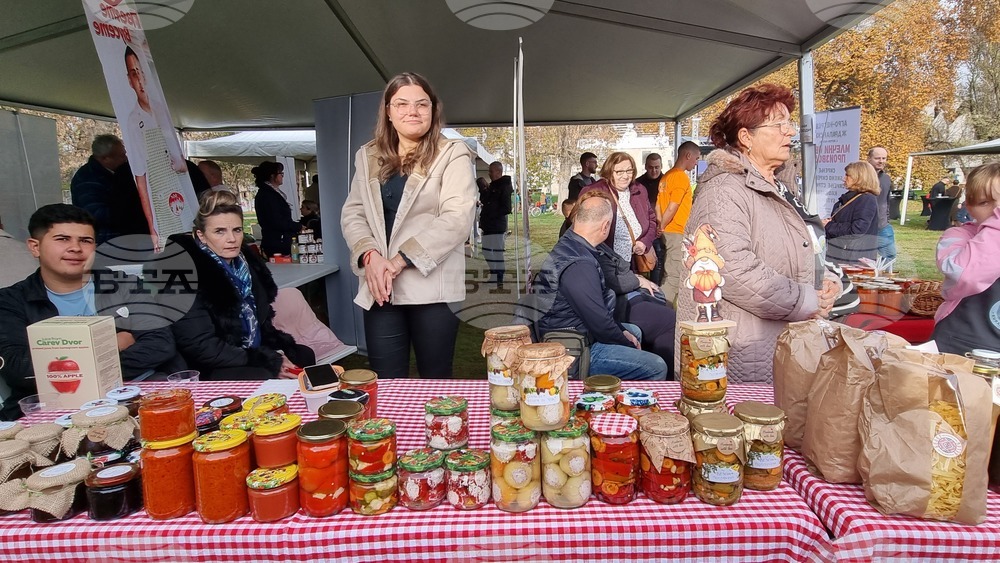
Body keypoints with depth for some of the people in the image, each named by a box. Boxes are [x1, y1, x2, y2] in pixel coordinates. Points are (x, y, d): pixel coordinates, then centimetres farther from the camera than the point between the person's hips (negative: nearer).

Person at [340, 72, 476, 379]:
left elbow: (457, 218, -12)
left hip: (431, 287, -3)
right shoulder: (368, 156, 15)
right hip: (379, 288, 4)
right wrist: (369, 256, -9)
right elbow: (352, 213, 11)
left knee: (435, 382, 8)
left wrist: (400, 260, -16)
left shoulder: (452, 154, -1)